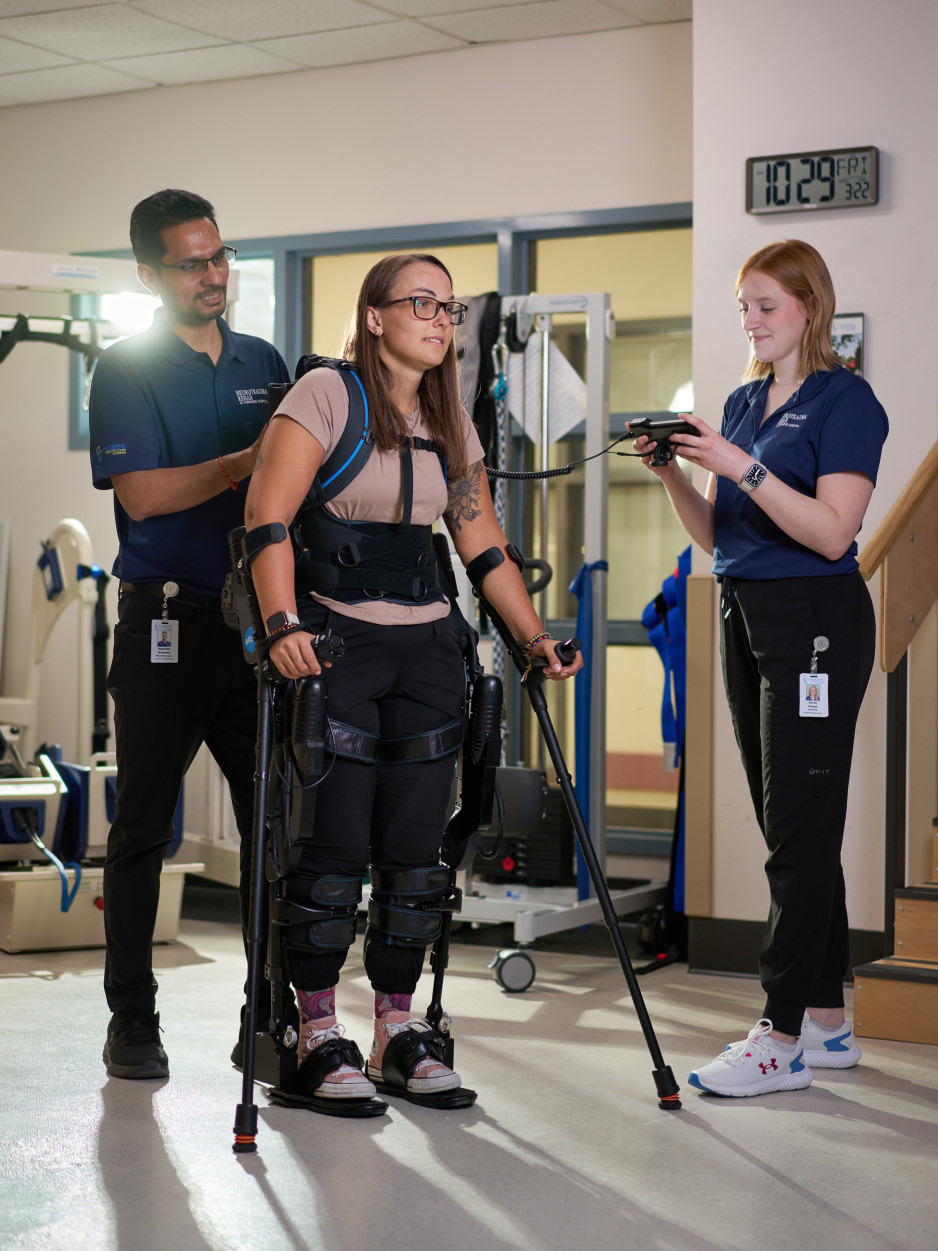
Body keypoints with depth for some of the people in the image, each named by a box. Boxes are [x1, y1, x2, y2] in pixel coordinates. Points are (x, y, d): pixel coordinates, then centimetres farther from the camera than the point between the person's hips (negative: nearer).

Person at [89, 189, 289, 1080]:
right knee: (143, 826, 3)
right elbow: (142, 495, -14)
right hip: (166, 622, -4)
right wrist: (254, 459, -19)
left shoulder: (263, 363, 14)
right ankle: (132, 1020, 14)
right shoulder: (126, 371, -2)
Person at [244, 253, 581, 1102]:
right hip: (334, 641, -6)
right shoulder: (327, 395, -6)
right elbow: (268, 514, -14)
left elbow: (482, 543, 18)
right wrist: (285, 625, -26)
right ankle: (319, 1033, 7)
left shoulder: (450, 424, 14)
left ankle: (399, 1027, 16)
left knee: (416, 844, 4)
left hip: (426, 648, 6)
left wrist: (534, 636, 11)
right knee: (336, 843, -6)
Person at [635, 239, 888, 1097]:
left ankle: (783, 1039, -4)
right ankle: (827, 1020, 18)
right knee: (787, 826, 10)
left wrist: (743, 468, -23)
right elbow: (716, 536, 15)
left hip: (816, 622, -8)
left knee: (799, 829, -7)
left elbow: (832, 531, -19)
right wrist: (672, 471, 0)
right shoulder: (742, 403, 15)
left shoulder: (845, 401, -8)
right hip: (744, 618, 9)